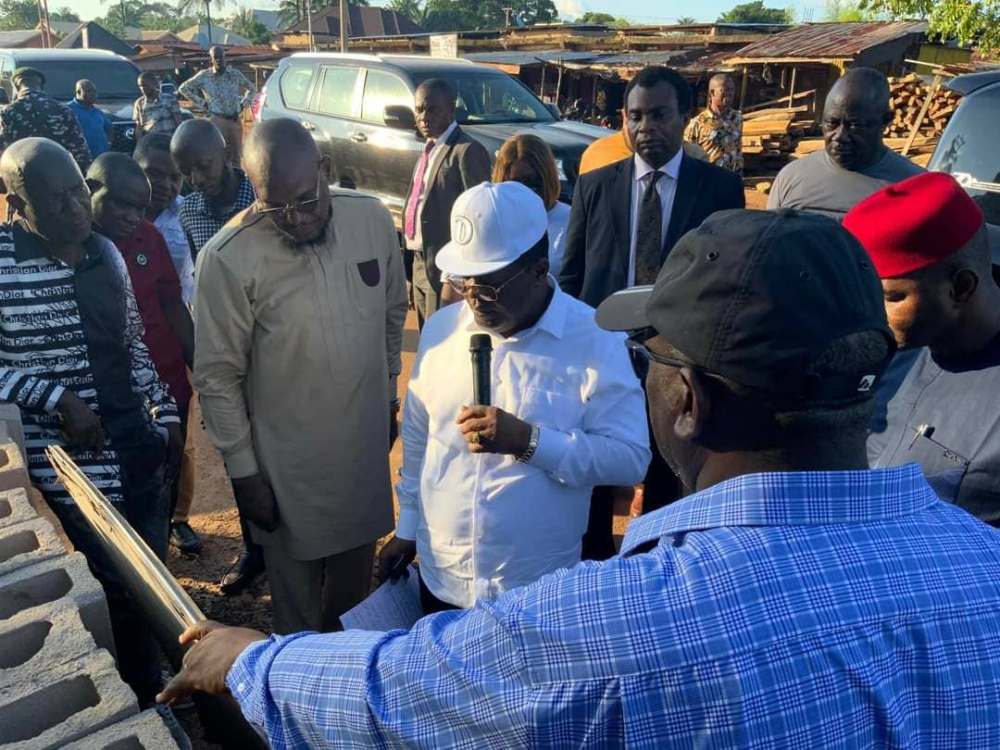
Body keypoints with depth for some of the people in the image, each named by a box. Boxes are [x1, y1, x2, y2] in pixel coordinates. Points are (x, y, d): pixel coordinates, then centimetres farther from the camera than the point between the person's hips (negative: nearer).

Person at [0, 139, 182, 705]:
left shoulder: (105, 253, 5)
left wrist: (166, 415, 10)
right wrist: (58, 398, -20)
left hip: (138, 449, 6)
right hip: (68, 465, -6)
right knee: (120, 591, 7)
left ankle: (151, 692, 41)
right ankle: (146, 702, 31)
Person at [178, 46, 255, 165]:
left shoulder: (235, 74, 6)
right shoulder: (204, 76, -1)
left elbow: (251, 89, 21)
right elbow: (183, 88, 4)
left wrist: (243, 104, 8)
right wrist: (202, 104, 0)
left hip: (235, 120, 3)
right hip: (217, 120, -3)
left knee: (236, 156, 7)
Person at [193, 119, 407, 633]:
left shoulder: (373, 220, -9)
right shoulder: (228, 258, -21)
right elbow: (218, 376, -12)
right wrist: (243, 472, -8)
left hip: (366, 446, 4)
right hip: (287, 464, -4)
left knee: (355, 578, 25)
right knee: (296, 593, 17)